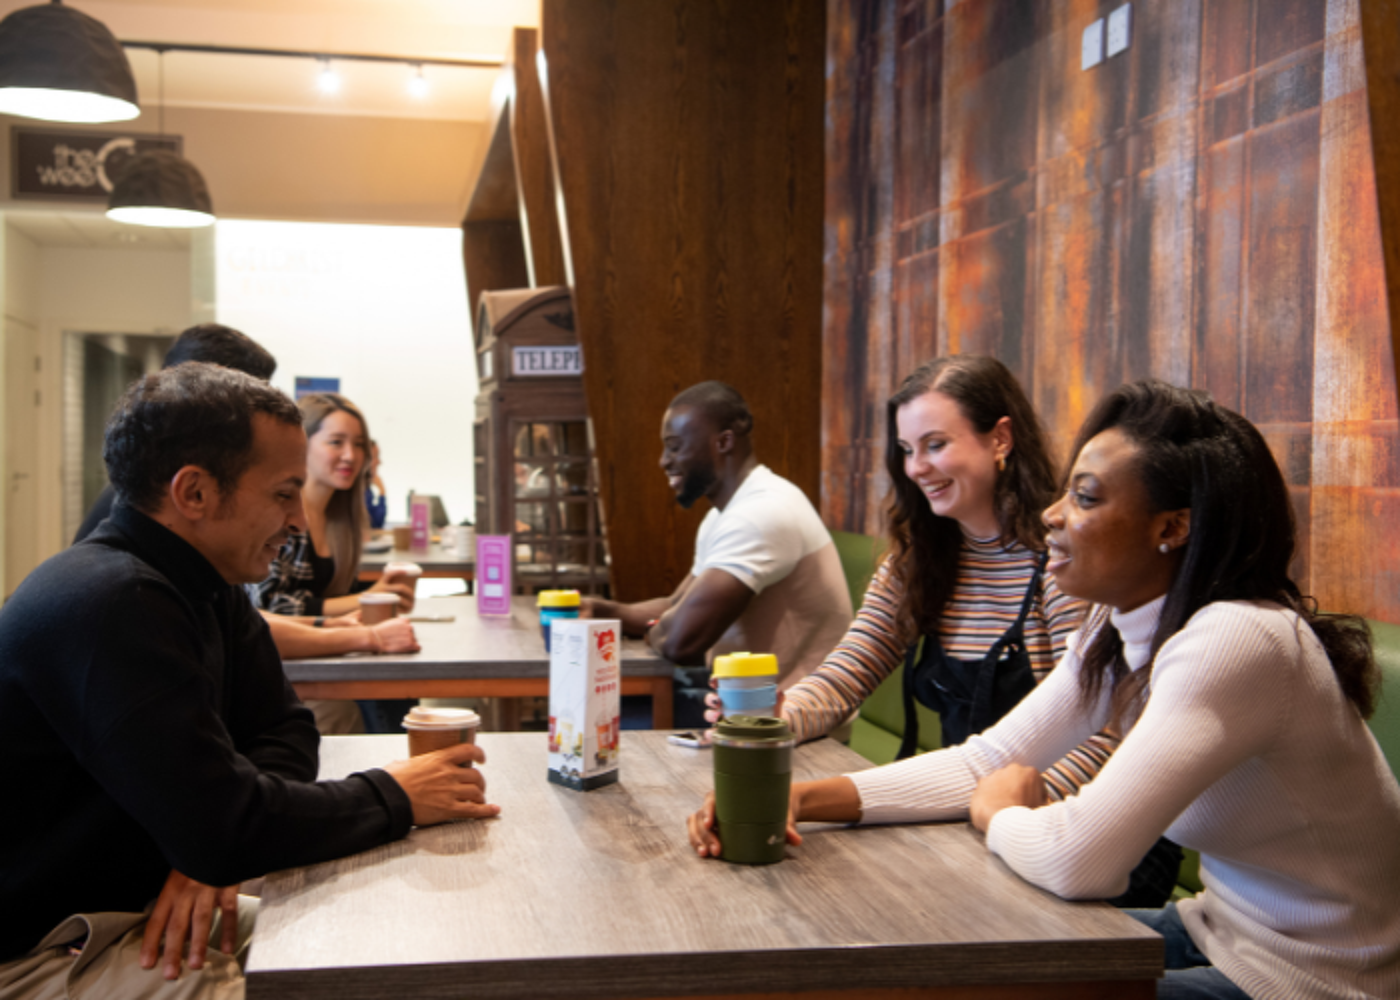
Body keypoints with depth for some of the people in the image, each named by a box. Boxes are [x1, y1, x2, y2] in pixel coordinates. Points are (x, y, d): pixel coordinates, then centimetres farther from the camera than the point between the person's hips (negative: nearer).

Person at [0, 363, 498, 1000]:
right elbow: (223, 821, -29)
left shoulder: (208, 587, 4)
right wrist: (393, 797, -15)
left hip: (139, 909, 9)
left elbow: (283, 730, 6)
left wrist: (216, 850, -14)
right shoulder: (109, 605, -27)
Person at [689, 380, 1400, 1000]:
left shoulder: (1238, 642, -30)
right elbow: (989, 759, -1)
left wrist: (999, 815, -12)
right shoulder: (1116, 633, 0)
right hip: (1222, 931, 7)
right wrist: (806, 797, -14)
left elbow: (1076, 860, -36)